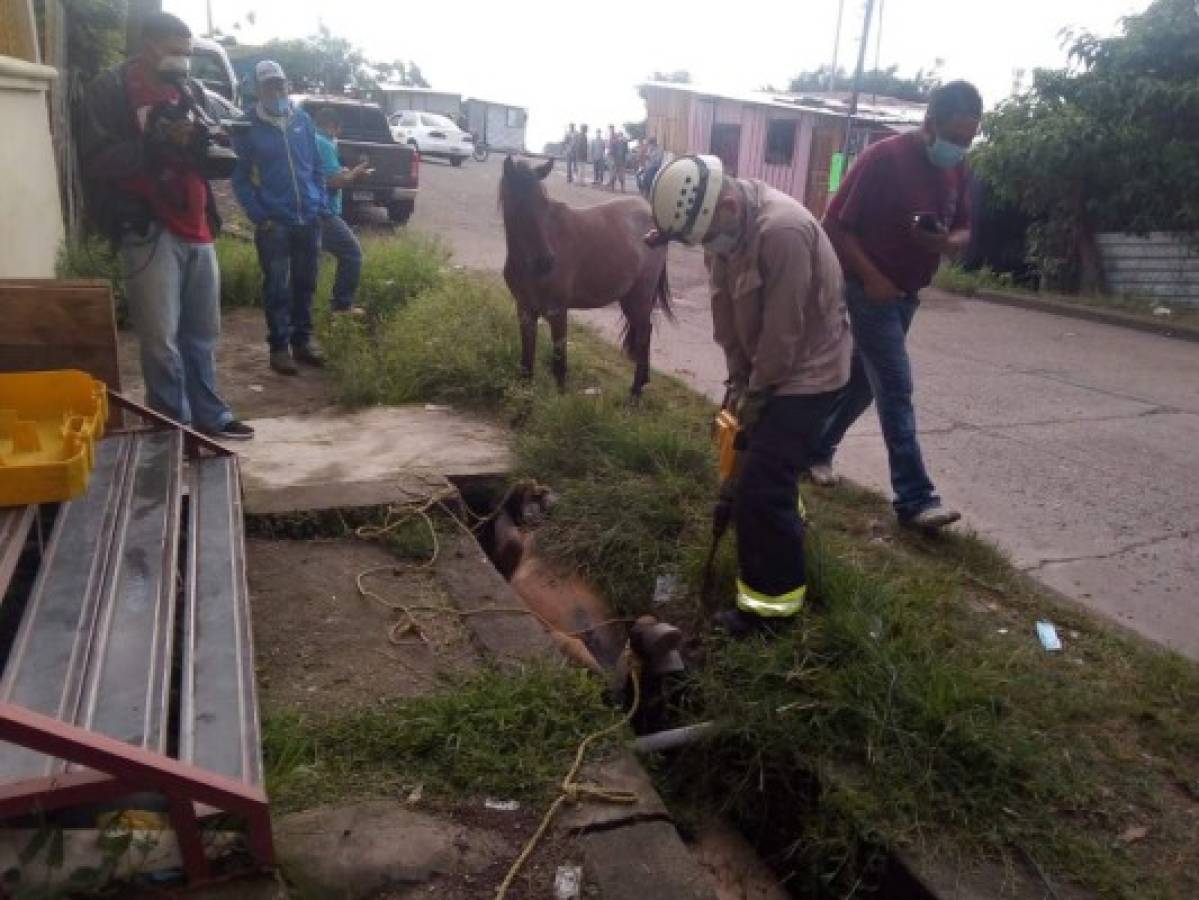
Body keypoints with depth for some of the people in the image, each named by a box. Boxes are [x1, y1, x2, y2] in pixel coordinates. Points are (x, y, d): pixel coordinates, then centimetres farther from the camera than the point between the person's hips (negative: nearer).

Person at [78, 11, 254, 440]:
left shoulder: (190, 89, 17)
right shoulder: (110, 89, 0)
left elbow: (212, 158, 21)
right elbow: (97, 161, -9)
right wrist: (158, 143, -20)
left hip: (196, 226, 6)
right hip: (148, 228, -6)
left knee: (202, 332, 11)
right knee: (161, 337, -8)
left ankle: (209, 415, 20)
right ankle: (174, 425, 2)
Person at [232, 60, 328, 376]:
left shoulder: (303, 120, 8)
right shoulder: (249, 126, -2)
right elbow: (240, 177, -3)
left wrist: (322, 204, 5)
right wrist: (258, 216, -12)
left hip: (309, 218, 4)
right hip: (274, 222, -4)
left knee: (305, 284, 11)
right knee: (277, 287, 1)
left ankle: (302, 341, 22)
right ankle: (279, 346, 9)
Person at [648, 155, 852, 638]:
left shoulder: (782, 230, -32)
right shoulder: (723, 224, -4)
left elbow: (783, 328, -26)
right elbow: (725, 307, 2)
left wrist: (756, 390, -15)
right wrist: (738, 379, 0)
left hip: (807, 367, -9)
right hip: (766, 364, 9)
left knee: (761, 487, -9)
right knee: (754, 445, 28)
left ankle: (773, 601, 4)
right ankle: (785, 519, 55)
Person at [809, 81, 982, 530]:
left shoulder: (956, 168, 4)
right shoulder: (884, 158, -18)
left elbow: (963, 228, 13)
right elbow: (835, 225, -16)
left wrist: (950, 242, -12)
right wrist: (871, 277, -20)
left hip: (907, 292, 8)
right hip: (870, 288, -7)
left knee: (864, 379, 15)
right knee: (895, 389, -9)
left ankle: (818, 448, 35)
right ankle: (915, 499, -5)